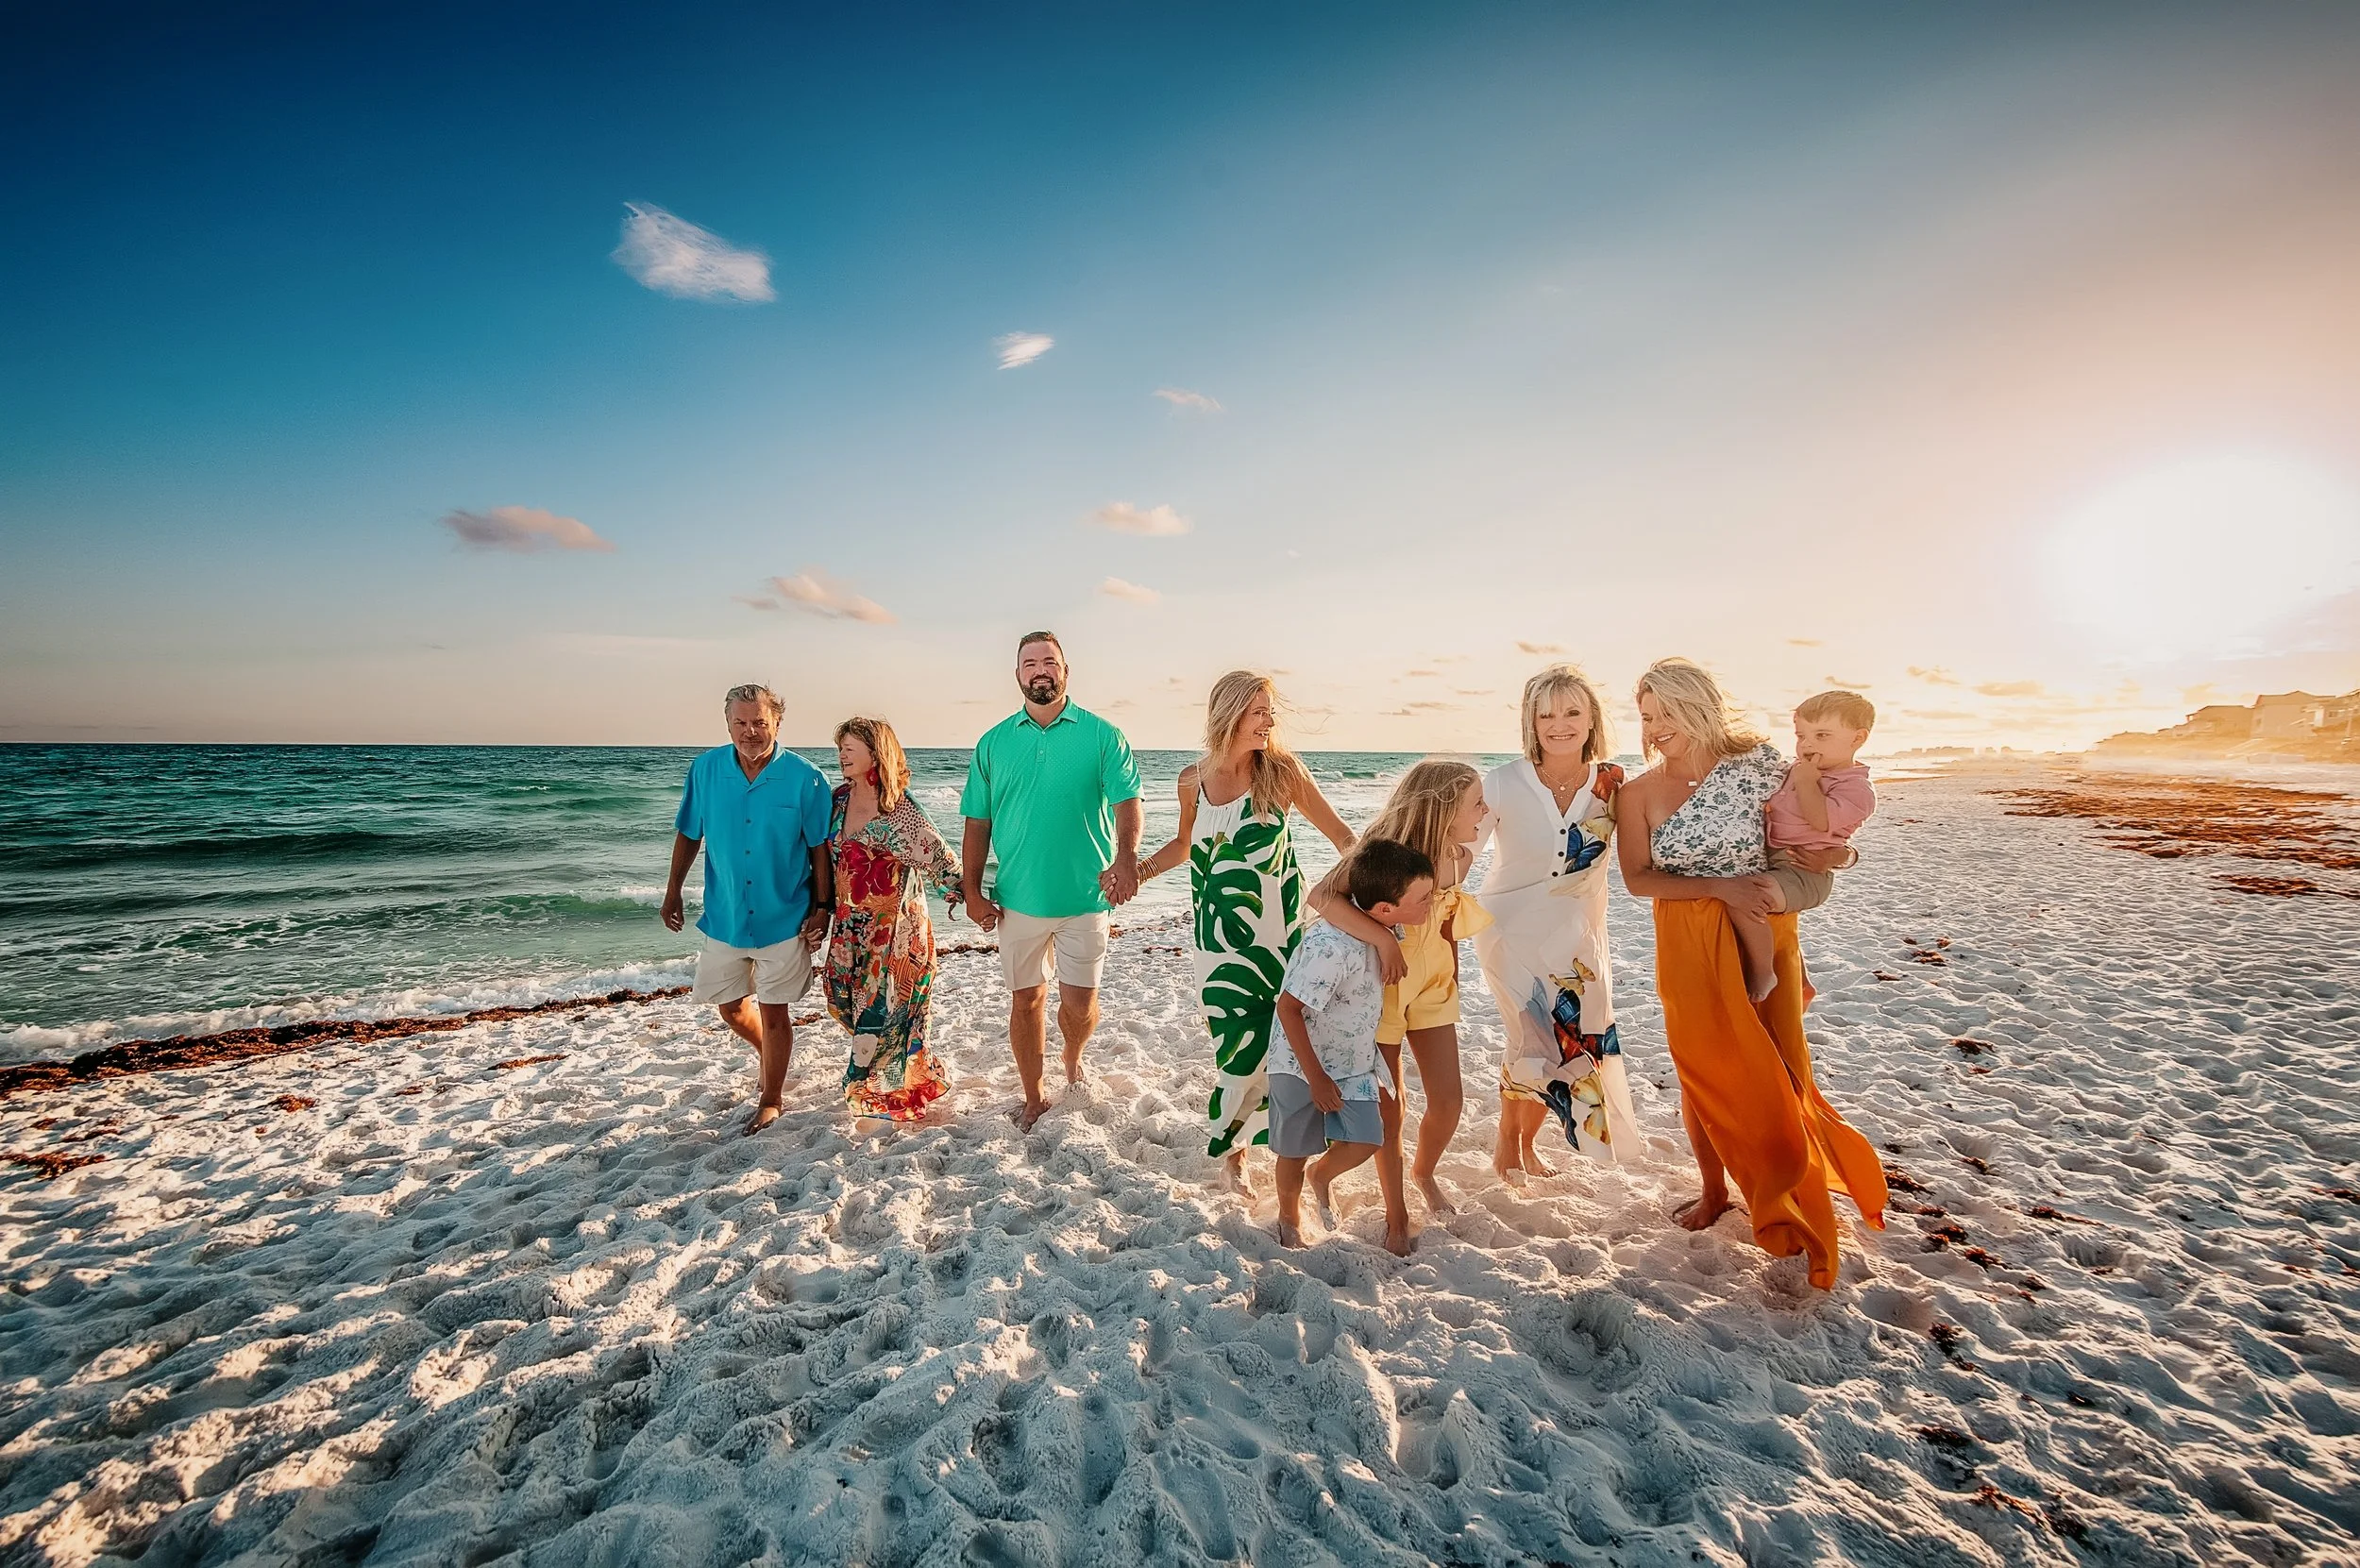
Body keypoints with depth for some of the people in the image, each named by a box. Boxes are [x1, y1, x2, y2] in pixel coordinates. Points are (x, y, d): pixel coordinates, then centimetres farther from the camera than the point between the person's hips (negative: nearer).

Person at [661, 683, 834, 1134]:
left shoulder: (804, 778, -13)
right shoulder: (706, 770, -5)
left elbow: (820, 848, -6)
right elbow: (688, 835, 7)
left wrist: (822, 907, -8)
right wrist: (672, 891, 7)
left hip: (784, 918, -3)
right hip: (724, 916, 4)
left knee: (774, 1012, 6)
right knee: (731, 1007, 17)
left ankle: (770, 1101, 25)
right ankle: (768, 1052, 48)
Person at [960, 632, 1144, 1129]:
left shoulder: (1101, 735, -2)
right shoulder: (993, 743, 5)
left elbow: (1126, 800, -12)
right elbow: (977, 824, 7)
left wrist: (1126, 856, -31)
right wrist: (972, 892, 1)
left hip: (1084, 897, -2)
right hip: (1017, 900, 2)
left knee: (1079, 1004, 4)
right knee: (1026, 1000, 12)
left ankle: (1072, 1061, 38)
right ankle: (1034, 1099, 31)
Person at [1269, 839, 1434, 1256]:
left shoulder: (1384, 929, -12)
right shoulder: (1331, 947, -36)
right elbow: (1288, 1007, -28)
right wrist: (1316, 1076, -22)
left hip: (1355, 1060, 6)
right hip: (1303, 1062, -6)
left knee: (1367, 1142, 0)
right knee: (1295, 1150, 12)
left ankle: (1323, 1177, 32)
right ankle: (1289, 1216, 41)